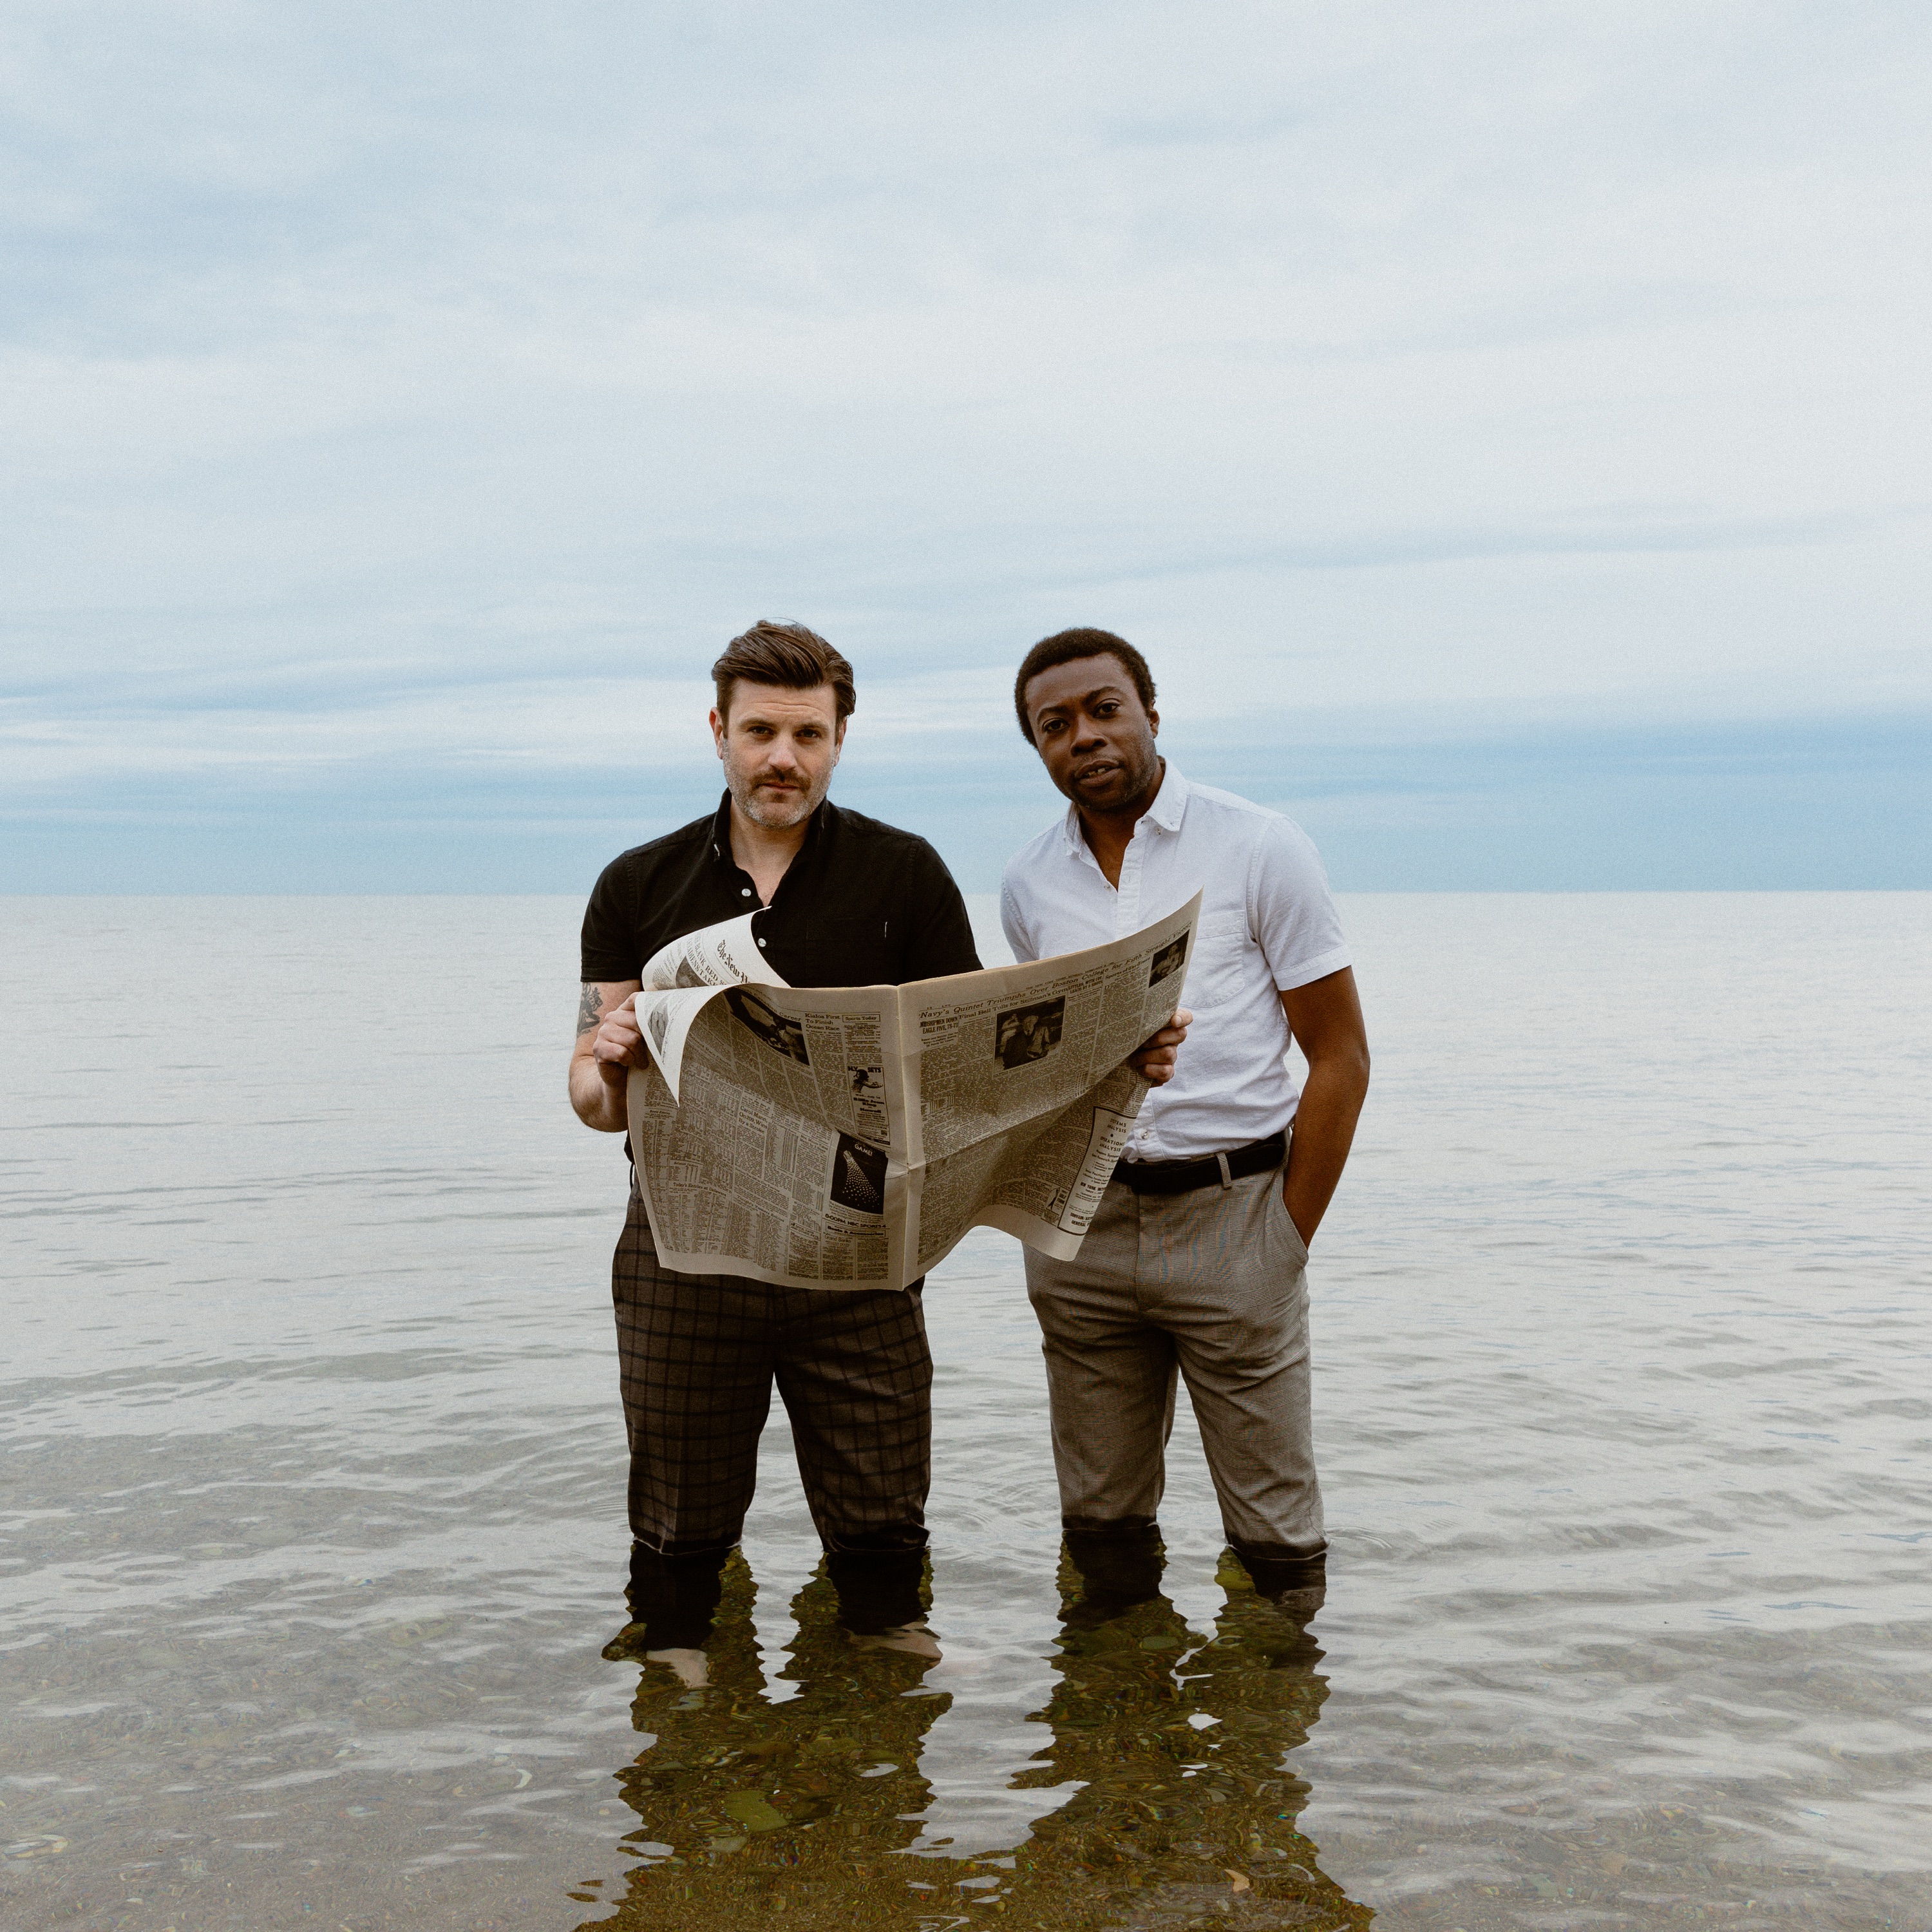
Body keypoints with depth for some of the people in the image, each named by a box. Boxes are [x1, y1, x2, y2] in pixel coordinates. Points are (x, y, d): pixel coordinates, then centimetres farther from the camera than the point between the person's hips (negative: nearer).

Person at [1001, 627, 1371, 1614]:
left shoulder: (1259, 849, -3)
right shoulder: (1029, 885, 8)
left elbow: (1339, 1058, -2)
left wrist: (1286, 1243, -6)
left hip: (1229, 1208, -3)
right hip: (1079, 1225, 4)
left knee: (1272, 1534, 2)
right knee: (1100, 1524, 13)